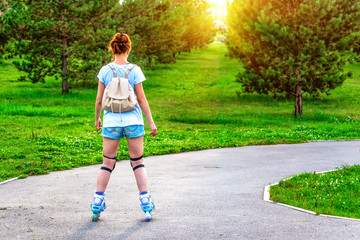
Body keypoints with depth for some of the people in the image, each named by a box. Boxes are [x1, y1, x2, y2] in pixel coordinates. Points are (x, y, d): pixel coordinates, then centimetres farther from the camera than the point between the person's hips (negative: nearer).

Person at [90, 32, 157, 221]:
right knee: (138, 163, 8)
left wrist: (97, 118, 17)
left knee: (107, 164, 8)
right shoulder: (134, 70, -6)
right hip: (133, 120, -1)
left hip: (111, 121, 1)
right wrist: (151, 122, 3)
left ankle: (96, 205, 7)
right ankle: (146, 204, 6)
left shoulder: (105, 71, -3)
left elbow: (99, 100, 1)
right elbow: (141, 99, -4)